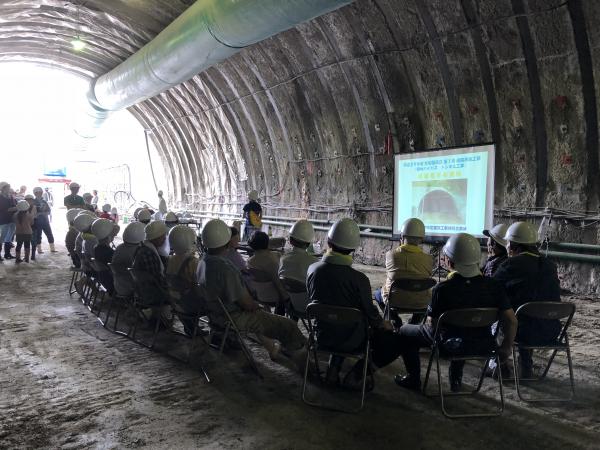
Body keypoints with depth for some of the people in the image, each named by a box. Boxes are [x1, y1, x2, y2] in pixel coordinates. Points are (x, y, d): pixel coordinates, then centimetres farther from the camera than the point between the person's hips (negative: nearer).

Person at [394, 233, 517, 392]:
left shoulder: (442, 289, -24)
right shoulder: (494, 286, -12)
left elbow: (432, 325, -15)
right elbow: (511, 321, -9)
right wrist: (506, 346, 7)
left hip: (451, 345, -4)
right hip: (484, 345, 5)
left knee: (404, 332, 18)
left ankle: (413, 379, 28)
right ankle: (456, 378, 42)